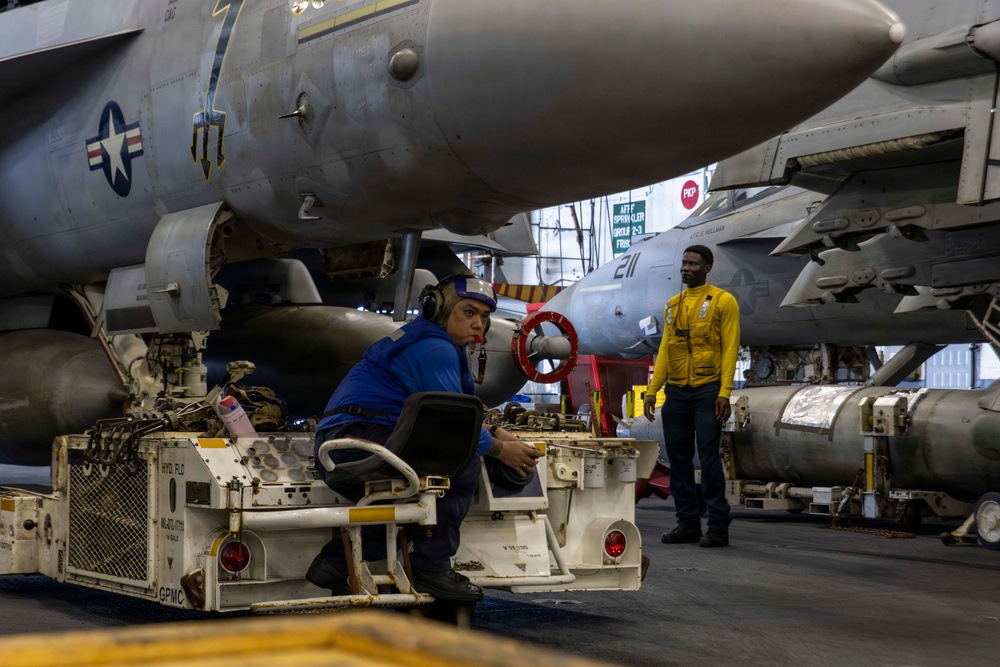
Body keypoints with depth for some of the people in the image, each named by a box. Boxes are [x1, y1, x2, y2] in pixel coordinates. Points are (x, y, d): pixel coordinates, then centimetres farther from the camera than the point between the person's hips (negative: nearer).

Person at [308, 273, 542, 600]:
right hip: (360, 439, -11)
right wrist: (500, 450, -2)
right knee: (463, 460, -16)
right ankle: (431, 567, -11)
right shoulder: (435, 350, -13)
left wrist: (496, 432, 13)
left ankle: (336, 560, 18)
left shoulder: (425, 342, 21)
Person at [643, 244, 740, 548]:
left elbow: (730, 349, -8)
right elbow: (665, 350, 14)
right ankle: (687, 523, 14)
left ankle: (718, 526, -1)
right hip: (676, 392, 6)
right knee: (678, 459, 6)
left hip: (708, 390, -6)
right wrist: (652, 391, 7)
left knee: (709, 457, -7)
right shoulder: (673, 305, 14)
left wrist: (724, 393, -16)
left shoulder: (723, 301, -3)